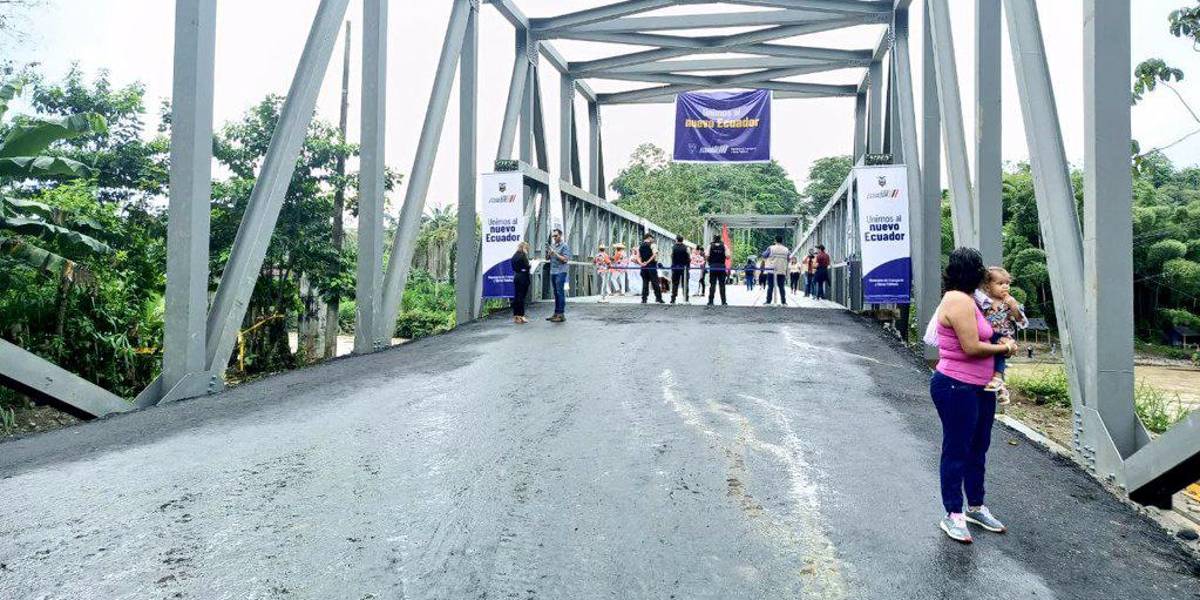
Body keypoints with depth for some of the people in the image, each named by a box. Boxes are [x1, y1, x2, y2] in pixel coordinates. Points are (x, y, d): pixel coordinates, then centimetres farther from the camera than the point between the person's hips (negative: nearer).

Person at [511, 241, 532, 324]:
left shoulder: (515, 255, 10)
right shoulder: (523, 255, -13)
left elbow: (514, 267, 13)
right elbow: (527, 267, -16)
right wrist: (531, 264, 3)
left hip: (516, 276, 8)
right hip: (523, 277, -8)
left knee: (516, 296, 10)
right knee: (521, 297, -4)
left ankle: (515, 315, 14)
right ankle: (520, 316, -3)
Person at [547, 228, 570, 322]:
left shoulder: (565, 246, -4)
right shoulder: (552, 245, 15)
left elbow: (565, 259, -13)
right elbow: (547, 258, 16)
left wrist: (554, 253, -16)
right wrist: (547, 252, -3)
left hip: (561, 272, -7)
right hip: (553, 272, 7)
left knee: (560, 293, -8)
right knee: (556, 293, 10)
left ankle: (561, 314, -8)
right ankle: (556, 313, 14)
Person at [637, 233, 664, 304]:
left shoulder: (640, 247, 12)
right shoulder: (652, 245, -5)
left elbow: (638, 257, 1)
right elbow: (654, 254, -20)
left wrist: (641, 263, -9)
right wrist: (648, 262, -18)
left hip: (643, 267, 5)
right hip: (651, 266, -5)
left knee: (645, 283, 8)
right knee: (655, 283, 1)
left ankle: (644, 299, 4)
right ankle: (658, 298, 1)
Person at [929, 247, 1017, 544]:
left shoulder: (965, 300, 13)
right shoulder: (959, 301, -19)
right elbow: (971, 347, -23)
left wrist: (1002, 342, 2)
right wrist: (1002, 348, -7)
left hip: (979, 388, 10)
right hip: (956, 388, -10)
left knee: (978, 449, 20)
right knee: (956, 451, 1)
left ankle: (975, 507, 35)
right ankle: (953, 515, 14)